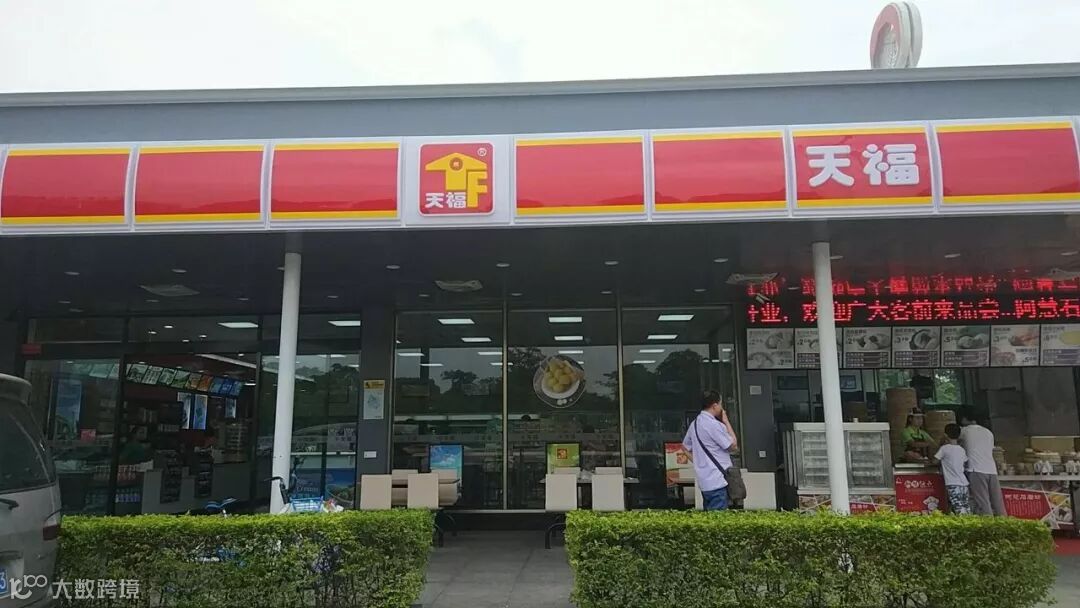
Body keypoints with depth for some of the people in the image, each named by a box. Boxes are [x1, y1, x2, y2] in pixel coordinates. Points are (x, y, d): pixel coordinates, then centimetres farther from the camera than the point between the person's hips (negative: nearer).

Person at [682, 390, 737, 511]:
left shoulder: (694, 423, 10)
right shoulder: (715, 425, -17)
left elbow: (686, 447, 22)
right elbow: (733, 446, -9)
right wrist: (726, 421, -3)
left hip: (704, 481, 9)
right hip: (717, 482, -9)